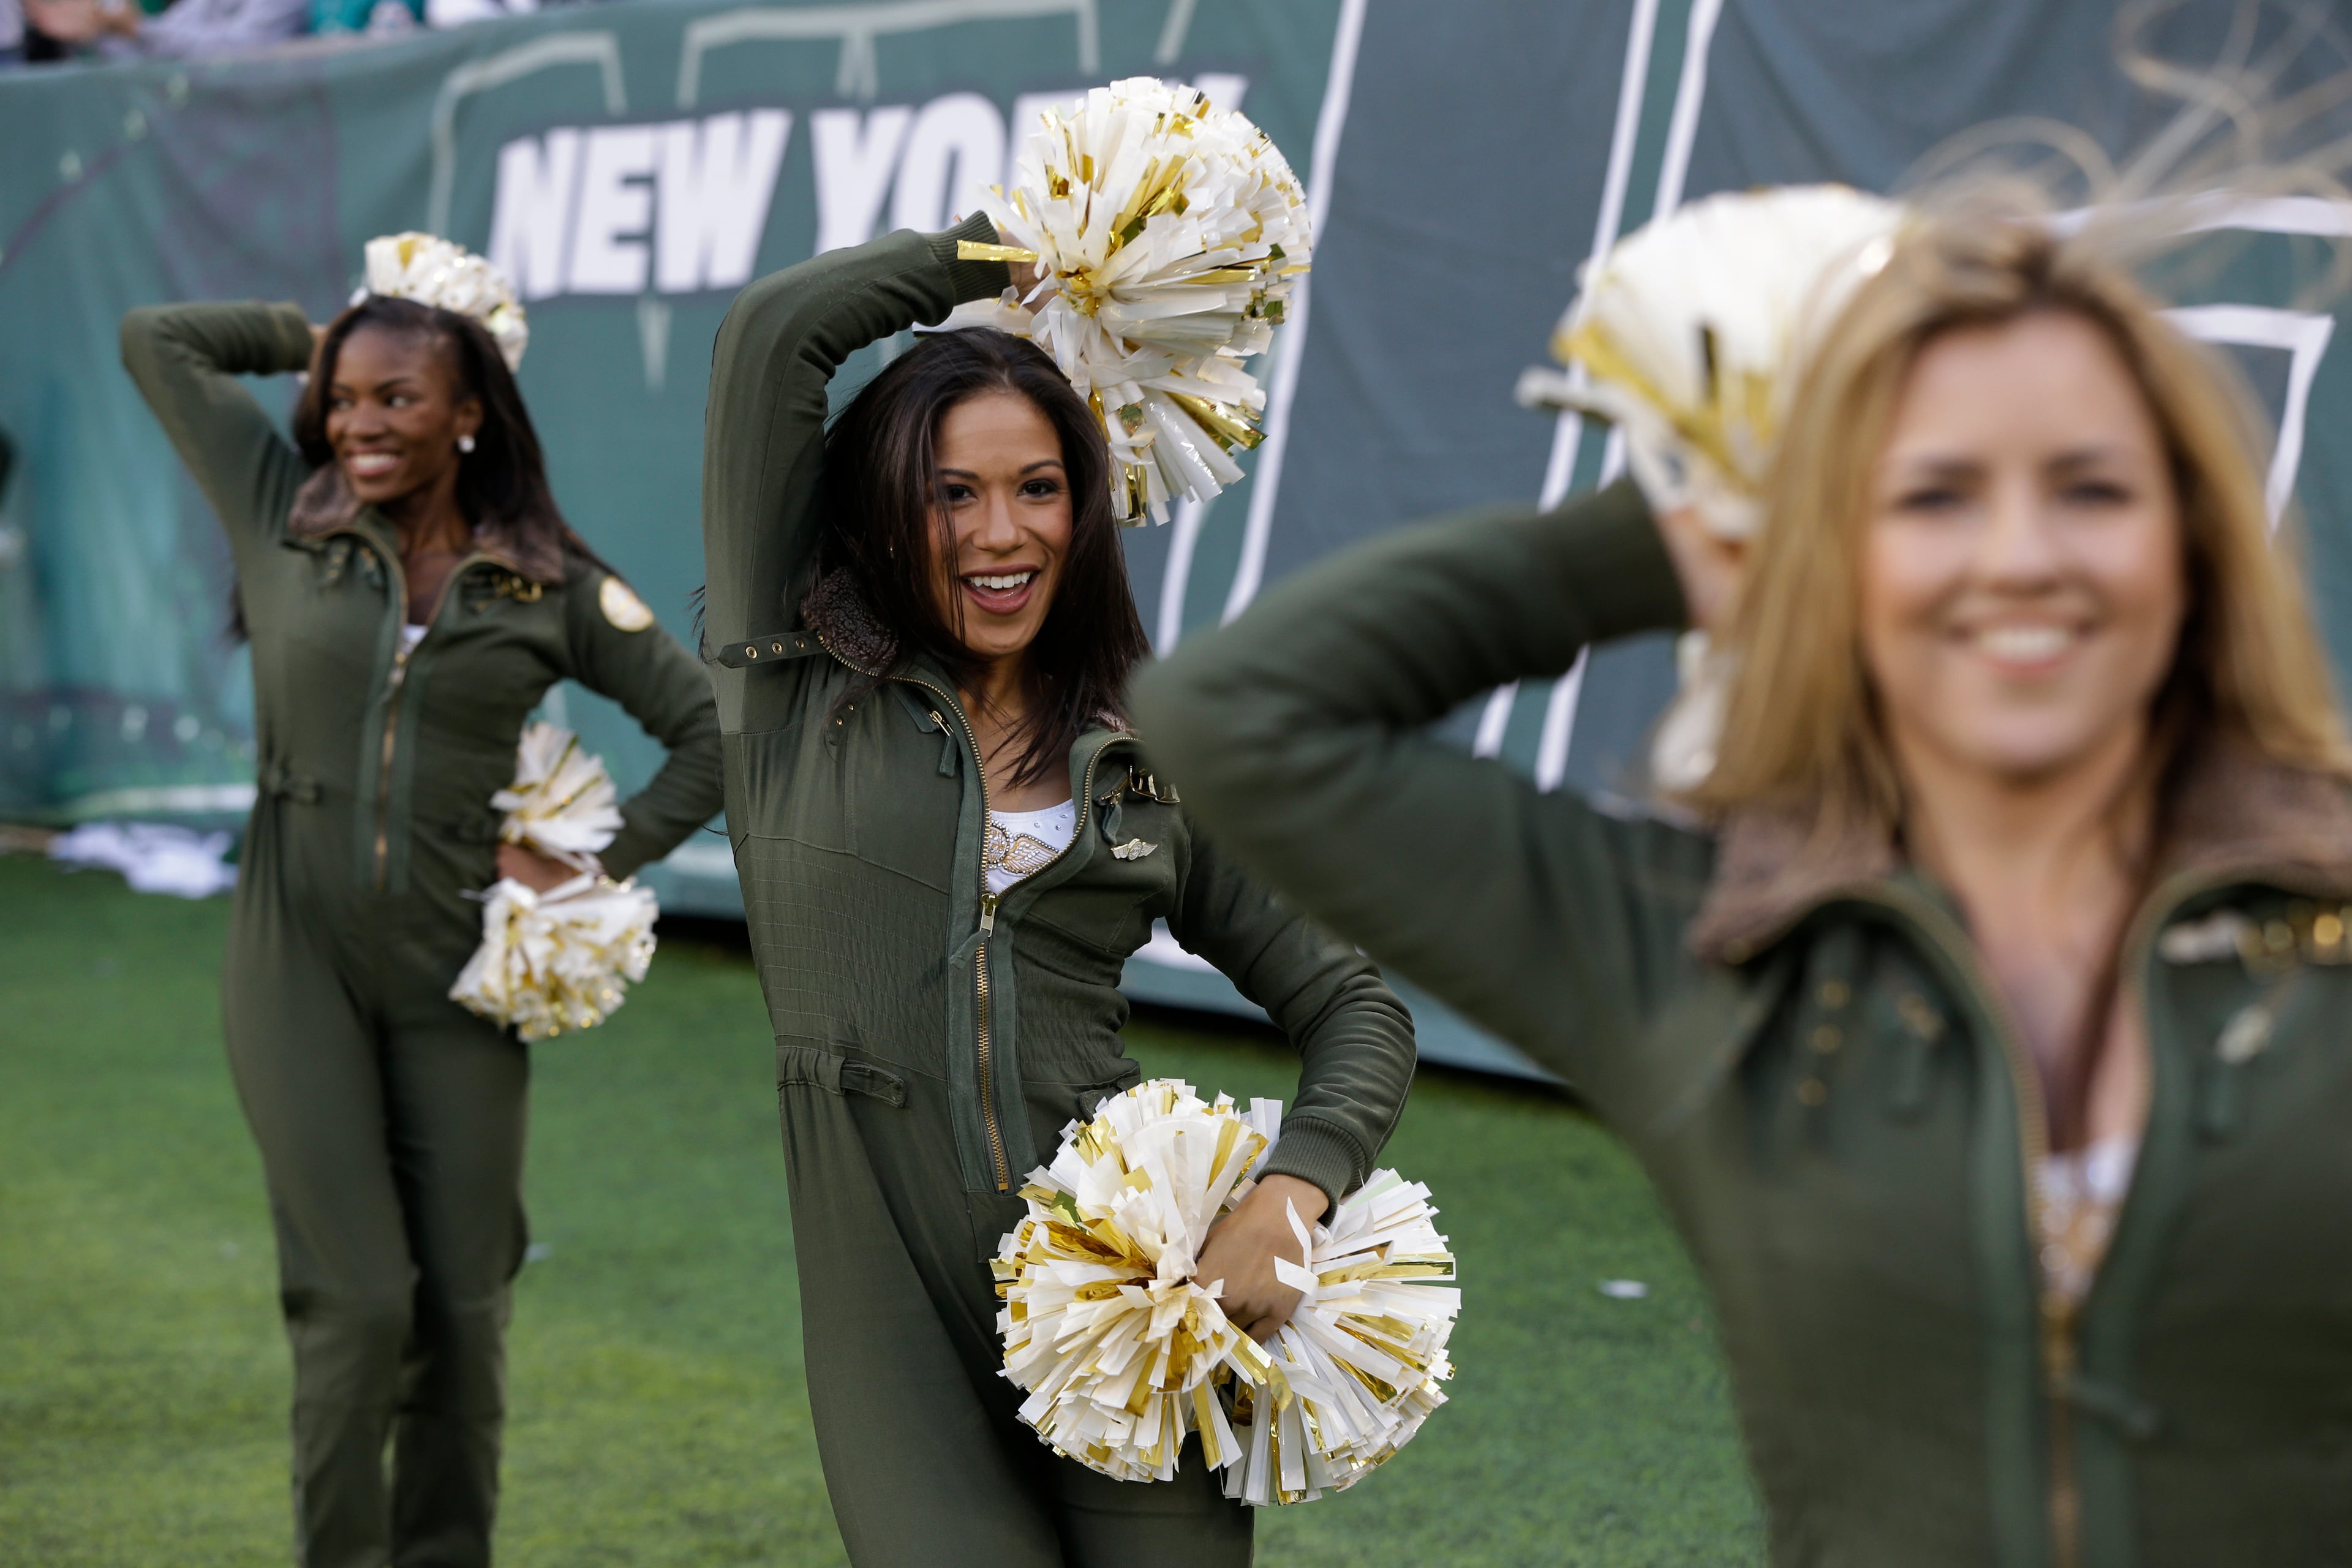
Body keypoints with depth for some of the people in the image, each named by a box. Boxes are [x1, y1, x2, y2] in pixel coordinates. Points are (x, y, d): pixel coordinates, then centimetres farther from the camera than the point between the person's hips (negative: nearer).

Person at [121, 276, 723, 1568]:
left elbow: (711, 728, 8)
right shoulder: (286, 516, 4)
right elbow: (155, 339, 11)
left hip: (455, 977, 1)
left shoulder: (551, 588, 1)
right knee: (354, 1298, -7)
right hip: (298, 966, -1)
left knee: (462, 1312, 5)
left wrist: (607, 856, 1)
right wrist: (320, 335, 14)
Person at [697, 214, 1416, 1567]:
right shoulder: (800, 683, 4)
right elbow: (774, 333, -2)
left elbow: (1354, 1005, 11)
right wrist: (1000, 250, 10)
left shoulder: (1152, 763, 9)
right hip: (905, 1323, -1)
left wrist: (1291, 1194, -8)